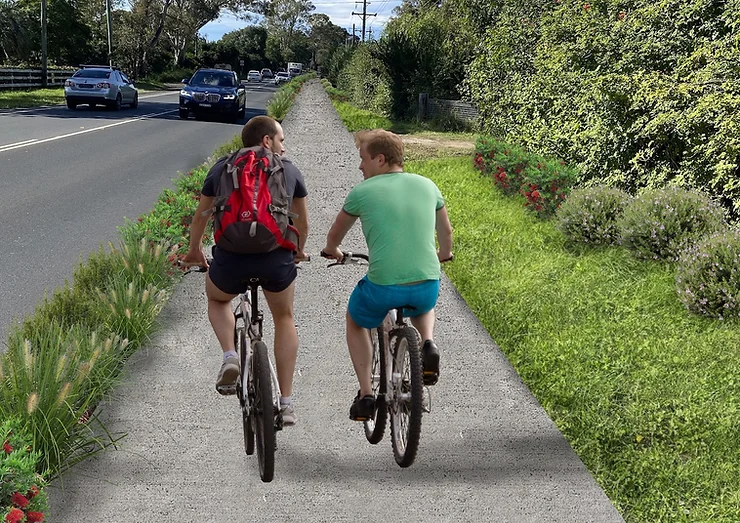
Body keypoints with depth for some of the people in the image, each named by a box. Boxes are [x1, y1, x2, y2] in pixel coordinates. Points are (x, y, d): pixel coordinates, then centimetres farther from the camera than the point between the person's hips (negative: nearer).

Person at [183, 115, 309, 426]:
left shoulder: (222, 167, 19)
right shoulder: (289, 169, 18)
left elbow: (200, 217, 30)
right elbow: (302, 221, 31)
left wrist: (194, 251, 47)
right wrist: (299, 251, 50)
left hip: (231, 257, 0)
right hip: (277, 257, 0)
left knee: (216, 300, 34)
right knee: (284, 318, 26)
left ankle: (230, 357, 9)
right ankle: (286, 402, 24)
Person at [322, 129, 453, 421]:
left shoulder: (362, 191, 0)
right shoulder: (427, 186, 9)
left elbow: (334, 235, 17)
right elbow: (446, 231, 25)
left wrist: (332, 251, 40)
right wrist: (443, 254, 47)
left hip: (382, 286, -3)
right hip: (427, 287, 3)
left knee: (355, 323, 29)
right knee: (423, 307, 39)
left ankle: (365, 395, 19)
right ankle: (428, 344, 9)